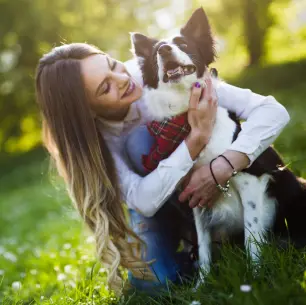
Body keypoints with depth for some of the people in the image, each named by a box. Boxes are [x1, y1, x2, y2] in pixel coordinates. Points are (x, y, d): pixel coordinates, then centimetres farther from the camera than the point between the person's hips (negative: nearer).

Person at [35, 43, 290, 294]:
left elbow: (273, 111, -30)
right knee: (152, 280, -24)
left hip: (204, 180, 0)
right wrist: (196, 138, -45)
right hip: (155, 203, 0)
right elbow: (143, 200, -37)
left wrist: (221, 168, -44)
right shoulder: (89, 136, -25)